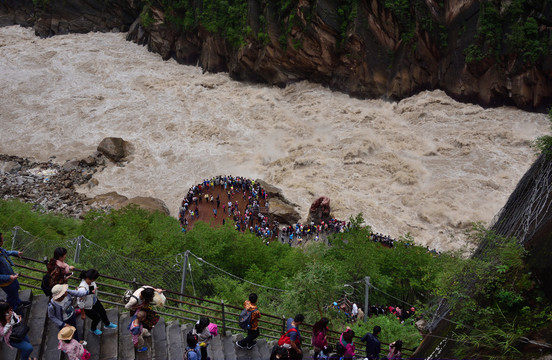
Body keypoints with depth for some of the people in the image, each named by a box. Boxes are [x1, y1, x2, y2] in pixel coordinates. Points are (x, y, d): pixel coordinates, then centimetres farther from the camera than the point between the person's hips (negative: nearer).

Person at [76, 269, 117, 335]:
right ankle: (93, 329, 50)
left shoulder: (91, 281, -22)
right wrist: (83, 314, -18)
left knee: (103, 312, 26)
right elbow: (80, 303, -31)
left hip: (94, 301, 7)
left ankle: (107, 324, 58)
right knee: (97, 318, 15)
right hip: (87, 307, -7)